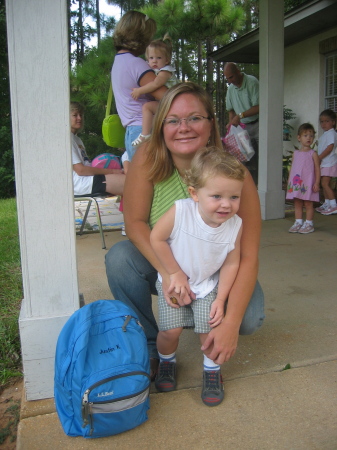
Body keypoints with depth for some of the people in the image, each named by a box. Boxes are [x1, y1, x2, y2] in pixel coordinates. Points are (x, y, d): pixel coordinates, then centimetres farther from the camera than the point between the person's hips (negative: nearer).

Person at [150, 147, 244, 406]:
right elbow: (156, 238, -18)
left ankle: (212, 370, 22)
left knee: (211, 329, -9)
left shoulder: (235, 225, -19)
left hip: (208, 285, 2)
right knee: (171, 330, -6)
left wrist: (220, 300, -9)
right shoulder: (180, 211, -28)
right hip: (173, 281, -1)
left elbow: (231, 264, -9)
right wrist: (176, 274, -14)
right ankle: (167, 361, 29)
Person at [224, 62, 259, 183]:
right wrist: (231, 123, 1)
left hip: (258, 124, -6)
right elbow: (231, 110, 18)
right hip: (244, 127, 6)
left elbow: (258, 107, -18)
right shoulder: (231, 88, 9)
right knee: (249, 159, 4)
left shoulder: (252, 82, -12)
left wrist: (240, 116, -20)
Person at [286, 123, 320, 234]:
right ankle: (298, 222, 18)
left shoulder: (313, 154, -3)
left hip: (308, 183, -4)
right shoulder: (295, 153, 10)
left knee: (308, 204, 1)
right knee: (297, 204, 9)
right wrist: (289, 182, 10)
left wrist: (317, 183, -11)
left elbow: (317, 169, -4)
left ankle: (309, 224, 10)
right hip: (296, 184, 5)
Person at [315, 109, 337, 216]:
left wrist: (319, 157, -20)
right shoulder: (325, 134, 17)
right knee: (324, 184, 13)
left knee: (325, 183, -14)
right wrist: (319, 158, 16)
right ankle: (326, 204, 22)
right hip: (324, 163, 10)